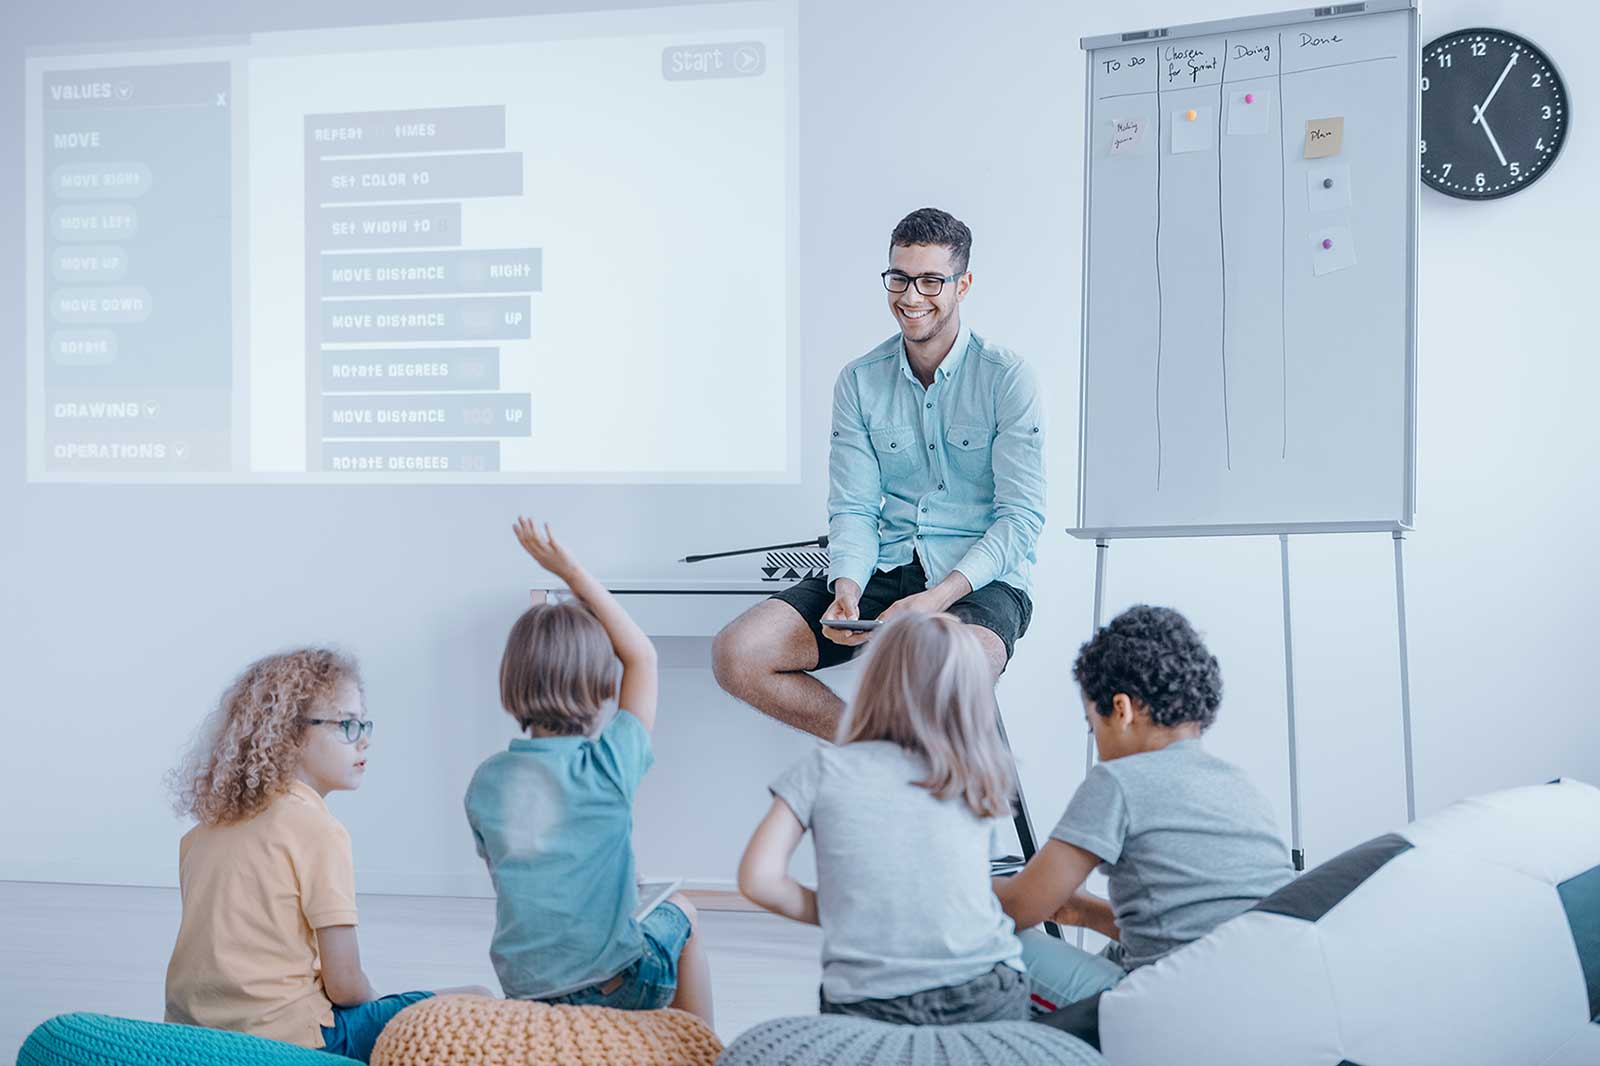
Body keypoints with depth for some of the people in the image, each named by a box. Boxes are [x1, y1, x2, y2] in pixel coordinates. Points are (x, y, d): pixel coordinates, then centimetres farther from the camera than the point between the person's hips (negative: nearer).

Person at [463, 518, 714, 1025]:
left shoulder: (486, 780, -4)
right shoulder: (609, 766, -16)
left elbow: (504, 874, 8)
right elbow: (642, 656, -3)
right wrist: (571, 571, -1)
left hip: (522, 990, 4)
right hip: (613, 984, -4)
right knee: (681, 912, 28)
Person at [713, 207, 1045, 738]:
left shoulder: (1006, 379, -4)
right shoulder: (859, 382, 8)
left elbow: (1021, 517, -8)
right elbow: (854, 508, 6)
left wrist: (937, 597, -22)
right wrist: (847, 586, -17)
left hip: (978, 577, -4)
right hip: (885, 569, 4)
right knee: (736, 654, -18)